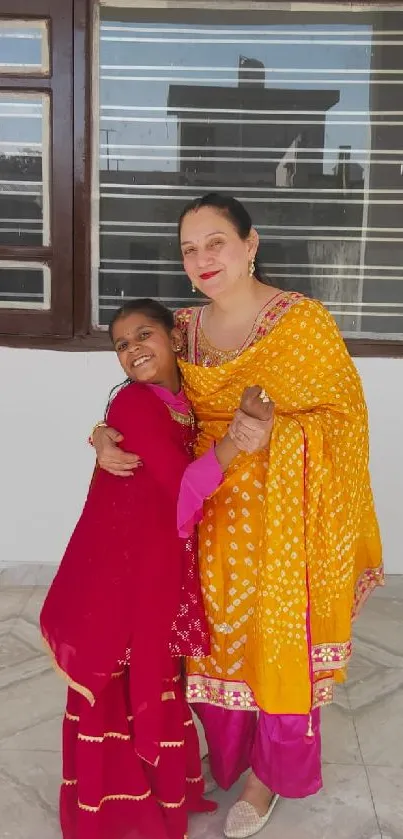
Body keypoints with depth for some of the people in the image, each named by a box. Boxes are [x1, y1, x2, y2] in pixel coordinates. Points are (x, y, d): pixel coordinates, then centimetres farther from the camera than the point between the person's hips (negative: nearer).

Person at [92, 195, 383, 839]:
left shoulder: (303, 321, -12)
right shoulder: (185, 329, 3)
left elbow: (345, 412, -9)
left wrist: (272, 431, -21)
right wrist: (107, 439, -9)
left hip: (285, 516, -4)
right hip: (213, 513, 4)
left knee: (281, 643, 11)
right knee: (218, 637, 15)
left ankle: (269, 774, 37)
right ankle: (225, 755, 44)